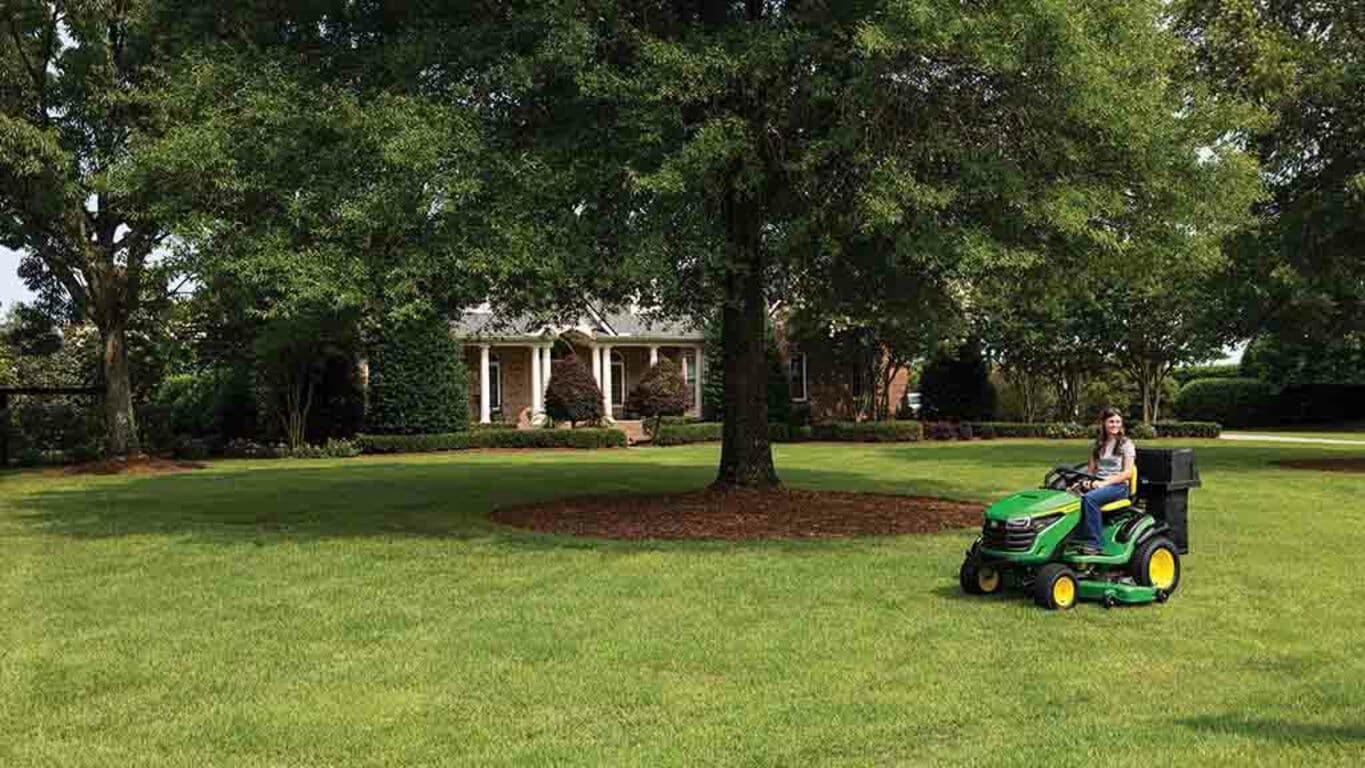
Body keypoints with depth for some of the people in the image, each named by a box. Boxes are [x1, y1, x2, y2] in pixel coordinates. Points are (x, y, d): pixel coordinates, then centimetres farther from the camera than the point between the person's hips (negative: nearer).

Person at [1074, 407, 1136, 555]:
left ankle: (1094, 542, -33)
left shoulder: (1126, 444, 3)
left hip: (1118, 486, -5)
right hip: (1098, 484, 5)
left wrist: (1105, 482, -16)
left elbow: (1128, 473, -6)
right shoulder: (1098, 445, 17)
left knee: (1090, 498, -36)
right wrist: (1089, 481, -7)